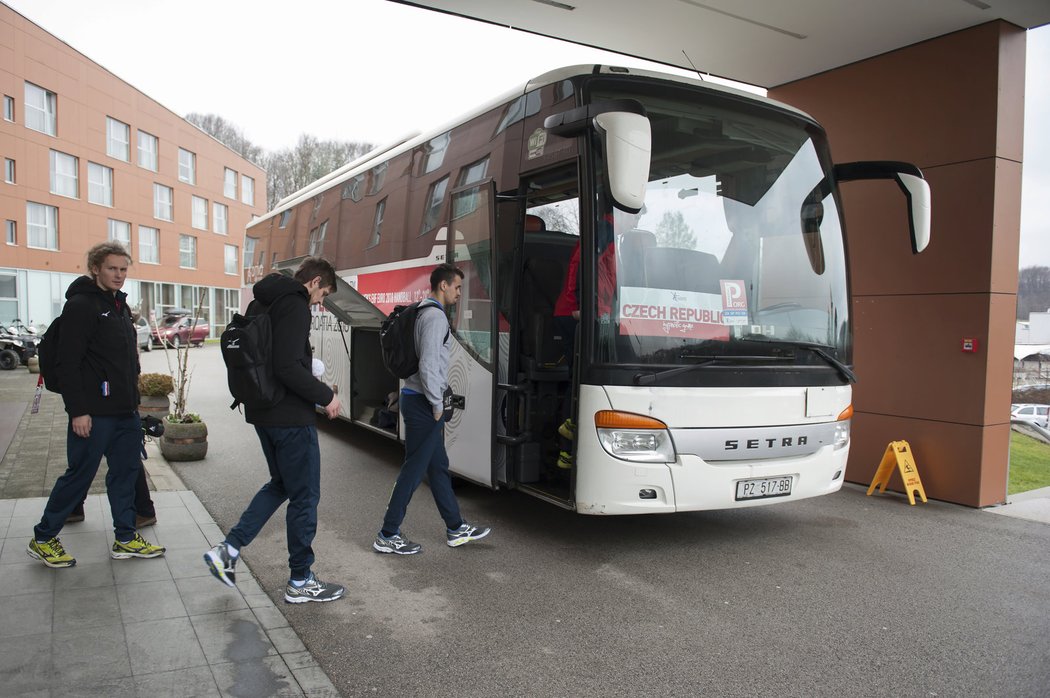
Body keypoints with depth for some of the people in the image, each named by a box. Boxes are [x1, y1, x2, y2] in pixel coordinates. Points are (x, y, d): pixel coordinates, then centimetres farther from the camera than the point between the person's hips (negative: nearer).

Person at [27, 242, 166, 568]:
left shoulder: (120, 305, 15)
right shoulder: (81, 305, -12)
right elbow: (67, 363, -17)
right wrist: (78, 411, -20)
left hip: (125, 410, 9)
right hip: (94, 413, -9)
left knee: (126, 471, 12)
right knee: (79, 476, 2)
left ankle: (126, 538, 22)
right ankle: (43, 539, 20)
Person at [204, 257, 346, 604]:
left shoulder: (262, 302, 13)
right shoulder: (294, 305, -17)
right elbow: (287, 367, -26)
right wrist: (325, 395, -14)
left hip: (262, 412, 10)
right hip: (290, 416, -9)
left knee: (281, 484, 24)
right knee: (304, 496, 4)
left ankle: (227, 550, 20)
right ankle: (300, 582, 15)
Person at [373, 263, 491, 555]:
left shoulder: (423, 312, 15)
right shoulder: (435, 316, -16)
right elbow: (428, 366, -24)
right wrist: (437, 405, -15)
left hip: (416, 399, 10)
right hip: (423, 404, -10)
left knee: (439, 467, 16)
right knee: (413, 471, -1)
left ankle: (455, 529, 27)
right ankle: (388, 536, 9)